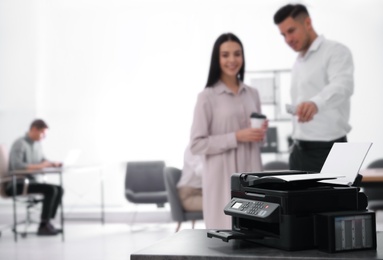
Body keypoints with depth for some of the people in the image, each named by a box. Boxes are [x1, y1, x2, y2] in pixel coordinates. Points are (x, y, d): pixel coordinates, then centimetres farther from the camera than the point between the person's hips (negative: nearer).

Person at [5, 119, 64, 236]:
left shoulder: (37, 144, 10)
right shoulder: (20, 143, -15)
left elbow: (42, 160, 23)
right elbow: (16, 165, -27)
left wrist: (53, 163, 1)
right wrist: (38, 166, -24)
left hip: (30, 181, 9)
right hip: (17, 185, -9)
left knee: (59, 189, -5)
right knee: (51, 190, -24)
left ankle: (47, 223, -5)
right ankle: (43, 226, -16)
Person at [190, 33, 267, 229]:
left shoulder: (252, 94, 12)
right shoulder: (207, 97, -5)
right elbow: (197, 144, -10)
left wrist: (261, 134, 0)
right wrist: (236, 137, -16)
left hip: (251, 175, 5)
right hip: (223, 179, -5)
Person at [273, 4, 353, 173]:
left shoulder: (335, 51, -8)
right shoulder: (298, 64, 19)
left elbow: (343, 85, -29)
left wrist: (316, 103, -50)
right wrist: (296, 146, 19)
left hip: (329, 150, -8)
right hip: (300, 151, 8)